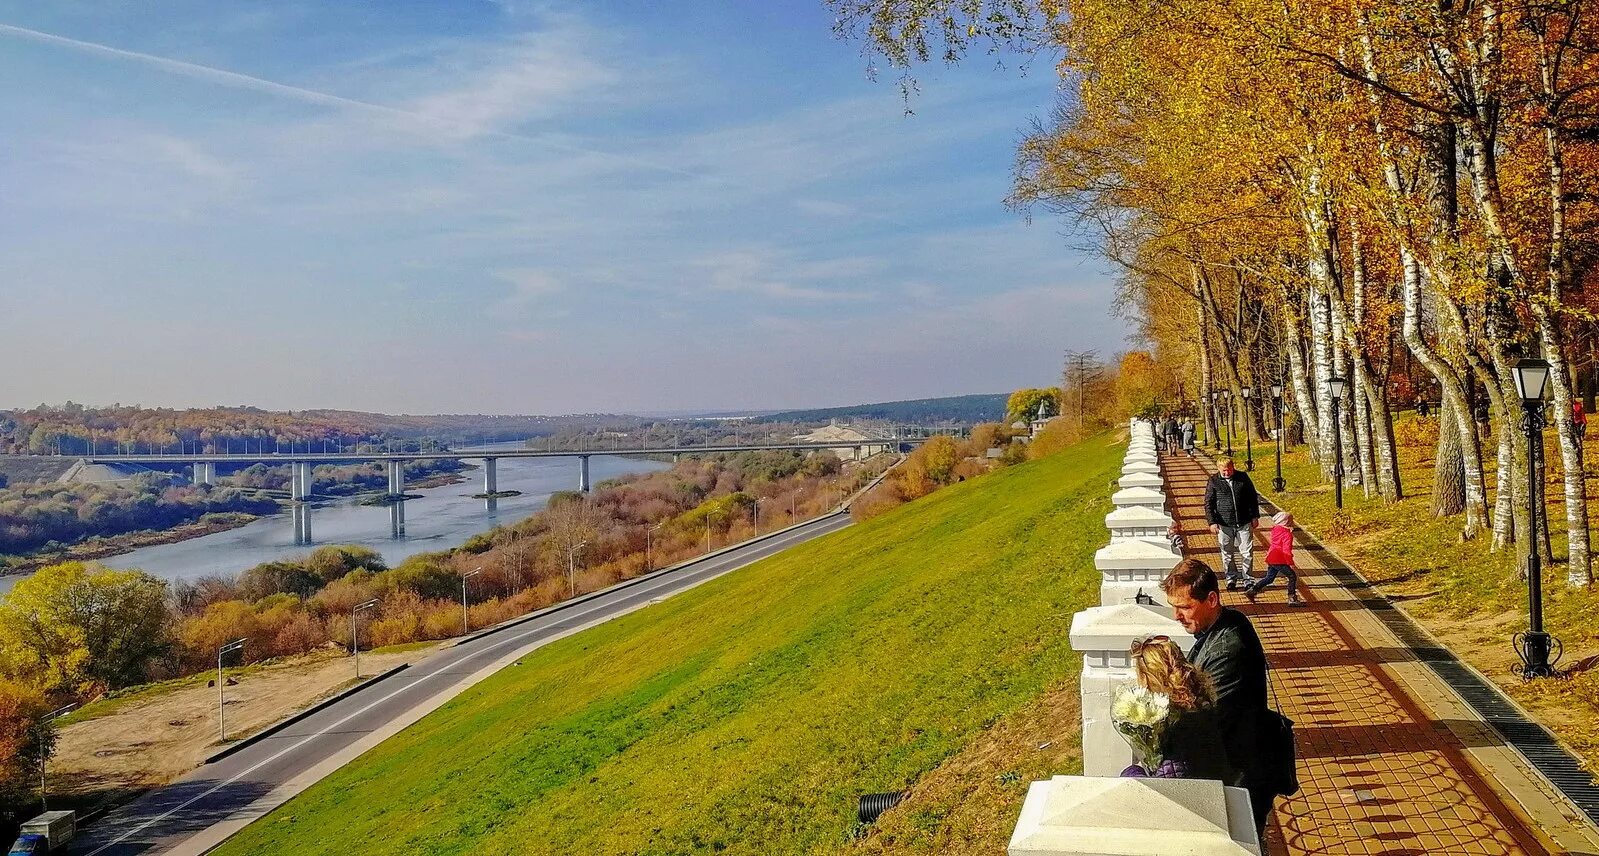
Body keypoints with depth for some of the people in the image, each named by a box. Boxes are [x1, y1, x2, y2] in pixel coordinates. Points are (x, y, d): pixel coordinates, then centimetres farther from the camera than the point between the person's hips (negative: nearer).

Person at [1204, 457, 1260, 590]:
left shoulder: (1243, 478, 3)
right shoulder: (1213, 482, -2)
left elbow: (1253, 497, 12)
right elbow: (1208, 503, -1)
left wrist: (1255, 516, 9)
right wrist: (1212, 522, -9)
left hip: (1244, 523, 1)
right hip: (1224, 525, -1)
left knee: (1247, 552, 2)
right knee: (1227, 554, 7)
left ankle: (1248, 579, 13)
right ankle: (1231, 578, 21)